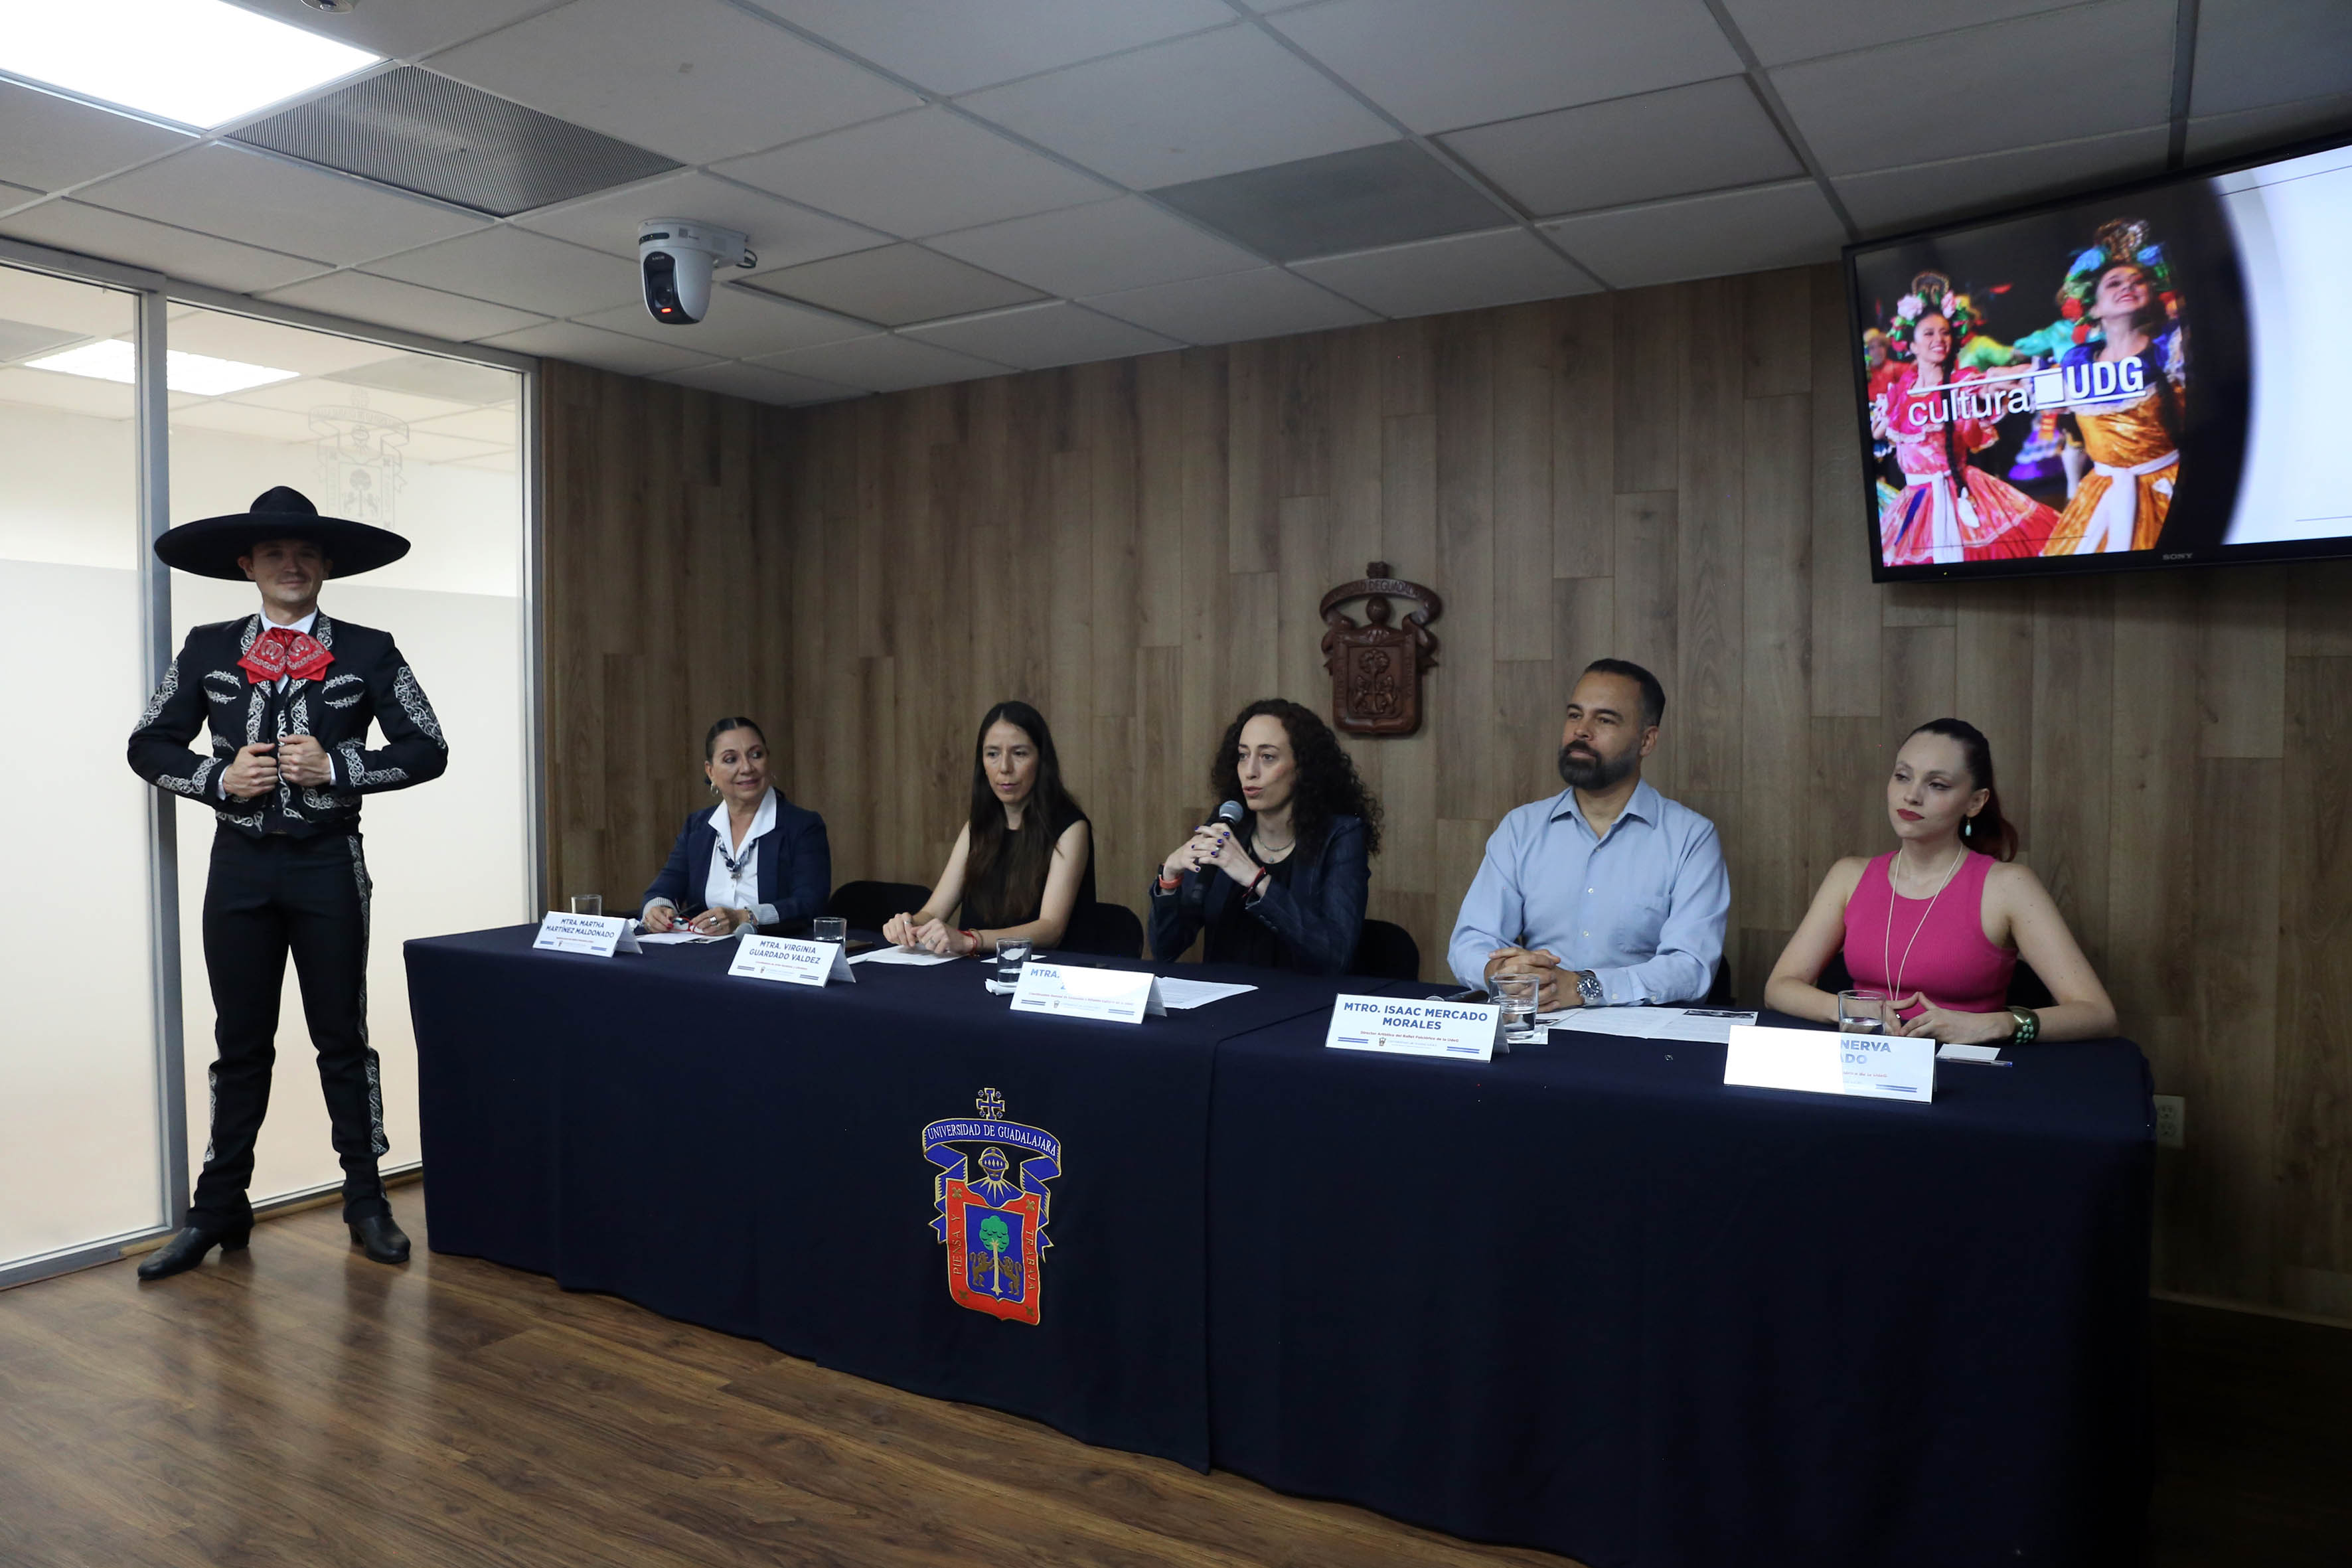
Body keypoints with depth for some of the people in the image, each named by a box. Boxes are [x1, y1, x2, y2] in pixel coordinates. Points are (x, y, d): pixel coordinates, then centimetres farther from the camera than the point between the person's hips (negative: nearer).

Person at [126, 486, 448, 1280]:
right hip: (239, 863, 2)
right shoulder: (207, 650, 6)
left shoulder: (369, 652, 0)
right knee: (240, 1044, 10)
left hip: (328, 864, -2)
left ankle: (366, 1201, 18)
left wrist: (335, 767, -15)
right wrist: (220, 779, -9)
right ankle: (218, 1211, 20)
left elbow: (426, 751, -4)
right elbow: (149, 746, 8)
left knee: (342, 1036, 7)